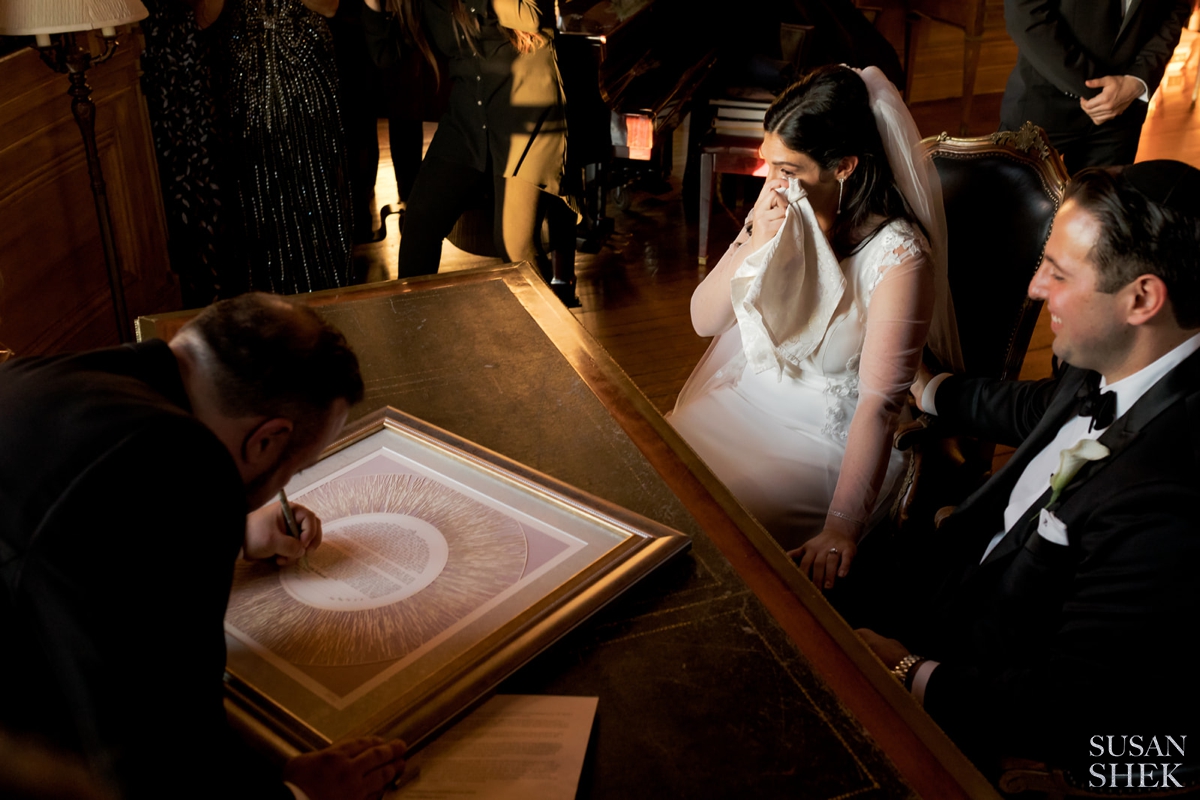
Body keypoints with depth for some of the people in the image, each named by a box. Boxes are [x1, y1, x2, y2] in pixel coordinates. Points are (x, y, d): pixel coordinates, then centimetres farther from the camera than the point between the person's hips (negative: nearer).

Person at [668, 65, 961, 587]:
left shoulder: (899, 256, -20)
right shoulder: (783, 212, -2)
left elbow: (880, 401, -25)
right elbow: (704, 320, 0)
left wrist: (842, 527, -34)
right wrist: (757, 242, -17)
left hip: (828, 436, -6)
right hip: (744, 397, 6)